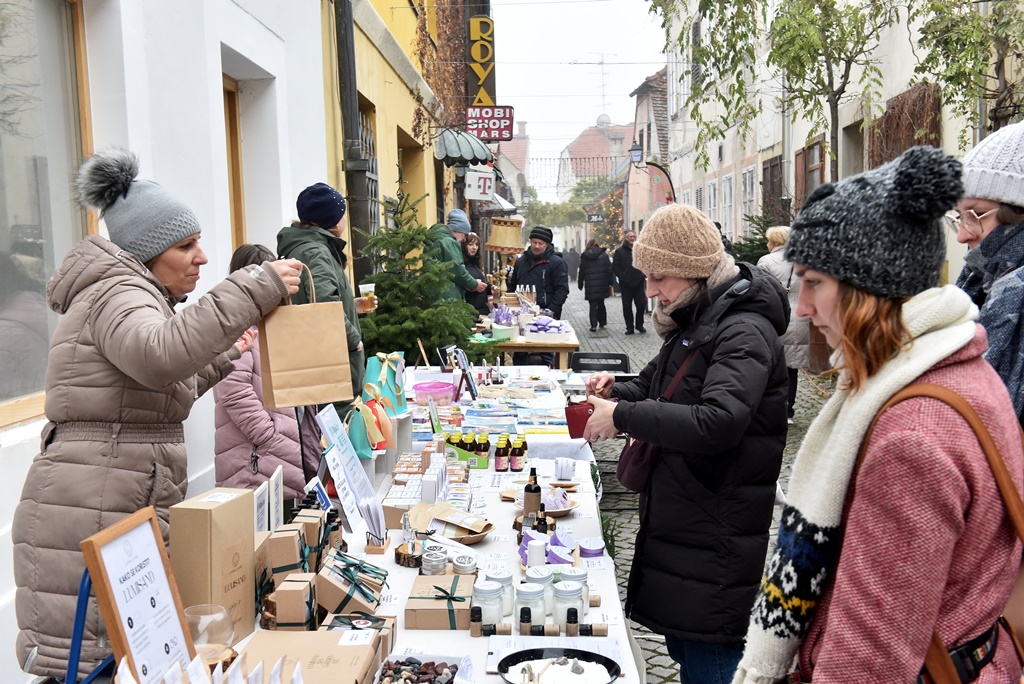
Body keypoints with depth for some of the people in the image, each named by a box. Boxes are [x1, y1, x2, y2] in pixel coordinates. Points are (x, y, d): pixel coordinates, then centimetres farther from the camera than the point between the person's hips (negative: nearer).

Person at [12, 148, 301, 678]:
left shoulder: (131, 294, 24)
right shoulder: (116, 292, -9)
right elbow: (159, 355, -33)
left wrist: (221, 357, 28)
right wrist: (254, 290, -31)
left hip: (134, 508, 10)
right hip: (90, 516, -10)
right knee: (91, 664, -6)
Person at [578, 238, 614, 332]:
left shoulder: (584, 256, 0)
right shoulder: (604, 255, 1)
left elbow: (581, 272, 3)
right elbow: (609, 269, -1)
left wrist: (580, 285, 9)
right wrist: (610, 282, 3)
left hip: (590, 285, -1)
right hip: (602, 284, 1)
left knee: (593, 305, 1)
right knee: (601, 303, 17)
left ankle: (593, 325, -8)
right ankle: (602, 322, 25)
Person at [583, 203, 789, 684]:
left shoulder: (744, 332, -20)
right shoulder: (693, 323, 10)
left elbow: (718, 422, -34)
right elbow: (658, 388, 24)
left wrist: (623, 417, -26)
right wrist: (617, 390, 2)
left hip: (718, 538, -9)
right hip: (677, 526, 9)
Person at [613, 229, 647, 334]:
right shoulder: (620, 251, 1)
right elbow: (615, 267, -2)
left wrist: (643, 276, 2)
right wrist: (622, 277, -10)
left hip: (639, 283, 2)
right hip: (626, 285, -2)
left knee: (641, 305, 1)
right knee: (627, 307, 2)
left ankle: (639, 325, 18)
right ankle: (630, 327, 10)